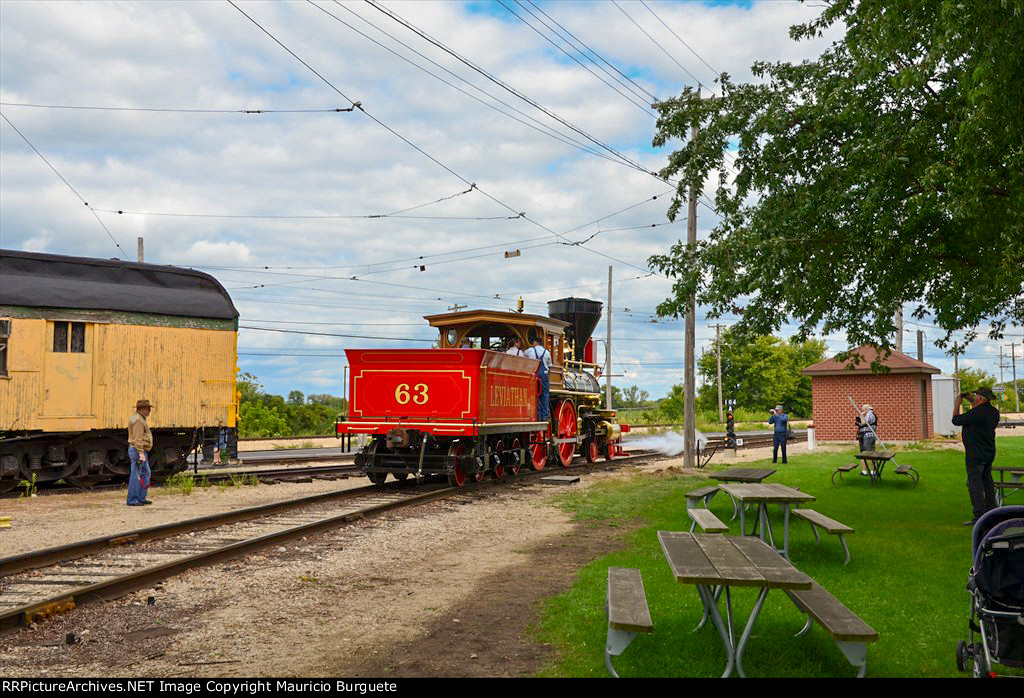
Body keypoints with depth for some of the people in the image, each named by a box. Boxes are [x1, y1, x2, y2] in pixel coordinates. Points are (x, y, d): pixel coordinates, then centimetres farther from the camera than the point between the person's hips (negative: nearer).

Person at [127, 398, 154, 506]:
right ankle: (132, 500, -6)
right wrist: (141, 453, -25)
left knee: (145, 473, 13)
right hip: (138, 450, -11)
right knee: (136, 475, -8)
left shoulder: (140, 419, 17)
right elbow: (137, 438, -22)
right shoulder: (138, 420, -15)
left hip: (141, 451, 11)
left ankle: (141, 498, 17)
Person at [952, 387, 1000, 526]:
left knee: (974, 484, -6)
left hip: (975, 455, -9)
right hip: (989, 453, 9)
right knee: (987, 482, 18)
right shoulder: (993, 411, 4)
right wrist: (971, 400, 22)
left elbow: (956, 420, -12)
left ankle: (979, 516, -8)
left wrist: (957, 404, 2)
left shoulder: (976, 413, -23)